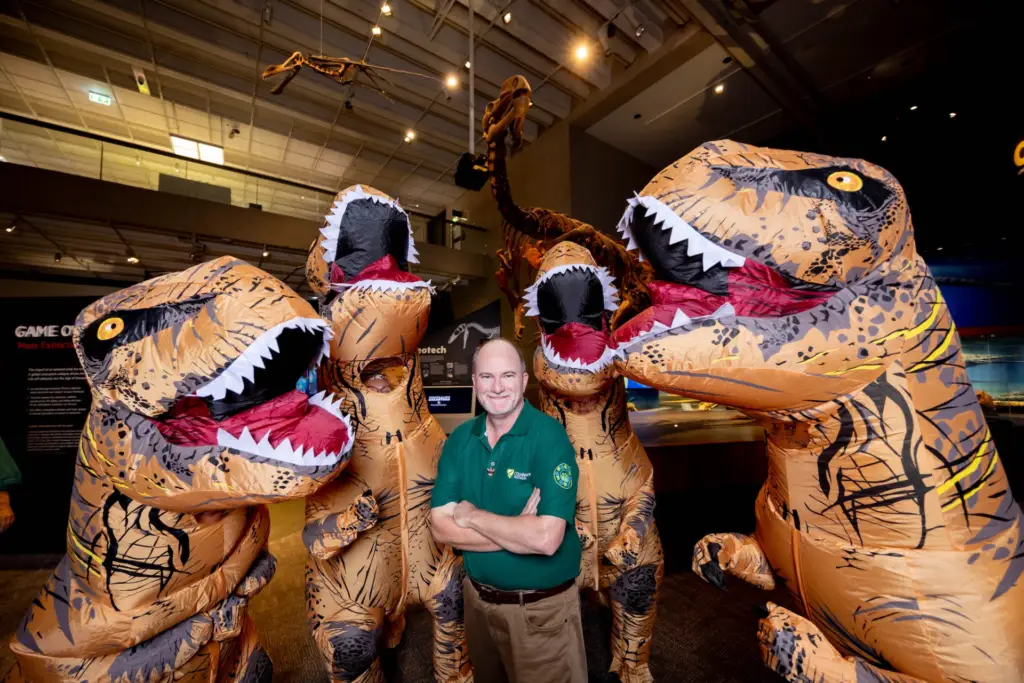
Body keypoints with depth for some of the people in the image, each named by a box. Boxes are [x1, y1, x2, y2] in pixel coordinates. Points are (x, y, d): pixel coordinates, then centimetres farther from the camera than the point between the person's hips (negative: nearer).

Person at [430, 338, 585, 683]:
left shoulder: (549, 436, -23)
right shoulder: (460, 438, -8)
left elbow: (546, 538, -31)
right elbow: (441, 527, -11)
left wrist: (472, 515, -19)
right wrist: (519, 531, -23)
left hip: (541, 607, -5)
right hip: (477, 598, 5)